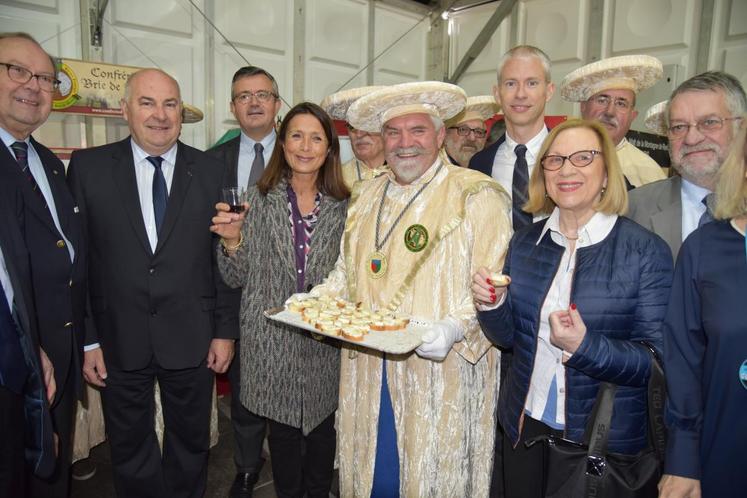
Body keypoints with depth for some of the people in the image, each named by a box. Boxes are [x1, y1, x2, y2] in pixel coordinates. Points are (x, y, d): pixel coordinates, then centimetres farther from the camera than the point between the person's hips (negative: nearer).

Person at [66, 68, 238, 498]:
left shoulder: (210, 171, -1)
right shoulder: (88, 166, -2)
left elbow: (223, 257, -1)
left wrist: (225, 330, -2)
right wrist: (86, 338, -4)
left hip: (191, 340, 0)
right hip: (119, 342, 0)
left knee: (191, 446, 19)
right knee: (130, 451, 19)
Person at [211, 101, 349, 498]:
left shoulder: (342, 206, 2)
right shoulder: (259, 199, -3)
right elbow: (237, 278, -2)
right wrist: (232, 240, -18)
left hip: (325, 342, 1)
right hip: (273, 342, -1)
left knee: (322, 431, 13)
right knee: (283, 434, 11)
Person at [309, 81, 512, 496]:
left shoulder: (477, 195, -6)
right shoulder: (366, 196, 13)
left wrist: (454, 328, -26)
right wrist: (316, 300, 4)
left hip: (439, 373, -5)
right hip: (367, 370, 5)